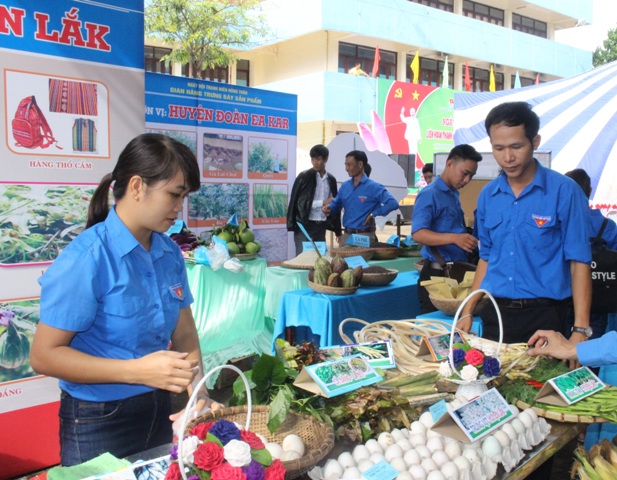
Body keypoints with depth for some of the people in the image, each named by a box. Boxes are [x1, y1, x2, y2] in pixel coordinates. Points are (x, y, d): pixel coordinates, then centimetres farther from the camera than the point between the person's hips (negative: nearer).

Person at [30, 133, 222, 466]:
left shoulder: (170, 253, -3)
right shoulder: (86, 257, -20)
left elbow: (184, 333, 3)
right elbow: (44, 355, -19)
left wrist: (198, 395, -14)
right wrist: (137, 370, -28)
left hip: (159, 412, 6)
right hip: (99, 423, -6)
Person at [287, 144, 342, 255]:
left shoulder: (331, 179, 9)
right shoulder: (304, 177, -4)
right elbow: (300, 202, -10)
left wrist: (338, 230, 13)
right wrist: (323, 202, -14)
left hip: (321, 226, 4)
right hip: (305, 226, -4)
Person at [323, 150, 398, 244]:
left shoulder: (373, 187, -8)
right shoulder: (345, 186, 10)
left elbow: (393, 203, -16)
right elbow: (337, 204, 20)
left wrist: (373, 214, -16)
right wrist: (329, 207, -3)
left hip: (364, 236, -6)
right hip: (346, 235, 6)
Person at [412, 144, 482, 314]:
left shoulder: (454, 194, 14)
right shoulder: (429, 194, -12)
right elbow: (418, 234, -24)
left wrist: (466, 237, 10)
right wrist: (454, 238, -35)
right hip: (437, 273, -8)